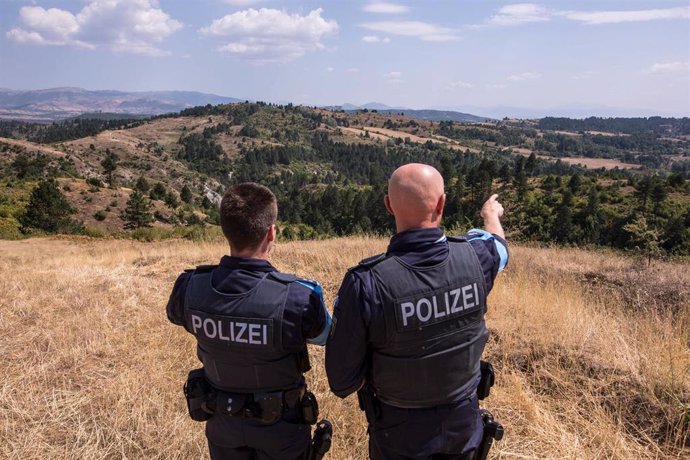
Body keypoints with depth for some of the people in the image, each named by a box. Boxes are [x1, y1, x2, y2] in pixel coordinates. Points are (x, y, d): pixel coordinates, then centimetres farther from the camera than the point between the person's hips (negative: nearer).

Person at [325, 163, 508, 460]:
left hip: (401, 433, -3)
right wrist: (491, 213, 31)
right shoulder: (473, 258, -20)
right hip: (464, 422, 3)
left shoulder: (365, 283, -31)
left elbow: (342, 381, -21)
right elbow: (498, 245, 9)